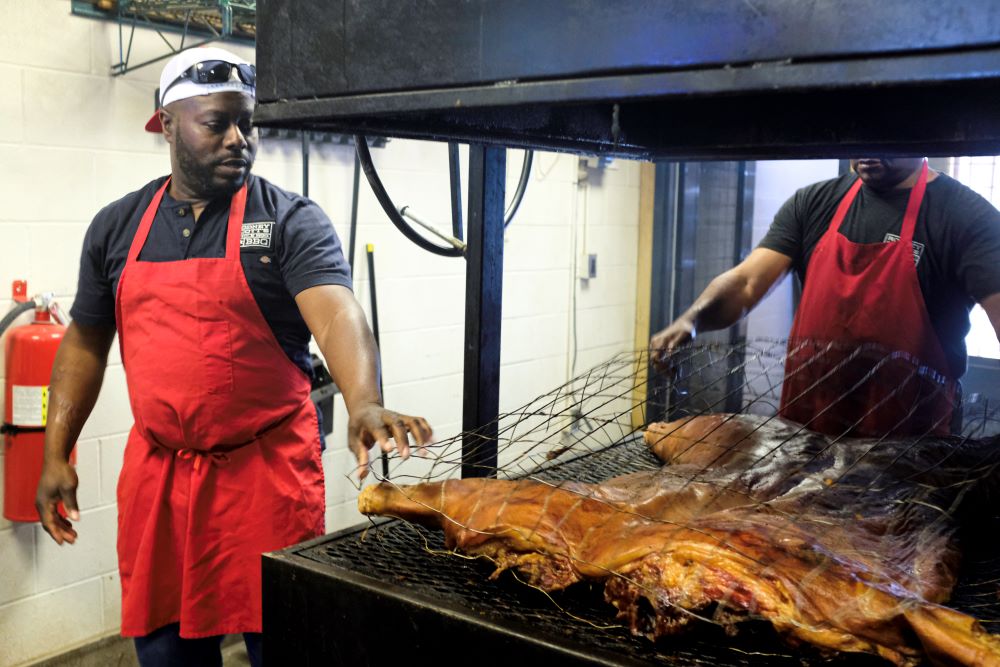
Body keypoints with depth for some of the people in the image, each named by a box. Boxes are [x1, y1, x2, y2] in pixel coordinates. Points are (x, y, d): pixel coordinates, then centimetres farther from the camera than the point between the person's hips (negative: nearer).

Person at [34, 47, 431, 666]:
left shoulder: (292, 221, -6)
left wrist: (365, 403, -41)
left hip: (269, 470, -3)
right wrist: (56, 455, 9)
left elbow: (337, 311, -23)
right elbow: (85, 343, 14)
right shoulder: (117, 226, 7)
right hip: (156, 475, 4)